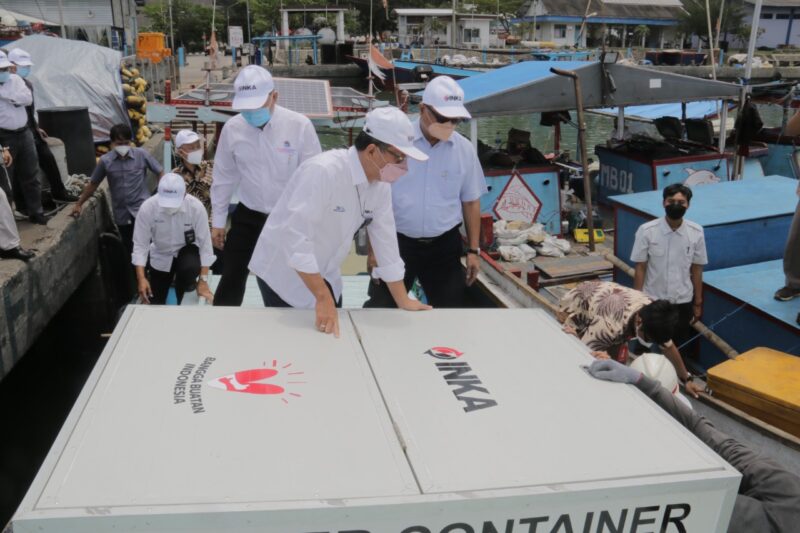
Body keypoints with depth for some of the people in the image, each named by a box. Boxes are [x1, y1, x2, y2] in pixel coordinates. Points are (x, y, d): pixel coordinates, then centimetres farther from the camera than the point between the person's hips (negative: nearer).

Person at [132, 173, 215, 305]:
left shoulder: (196, 207, -28)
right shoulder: (147, 208, -26)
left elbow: (205, 243, -21)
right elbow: (140, 244, -19)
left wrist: (203, 280, -24)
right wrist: (141, 278, -29)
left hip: (186, 250, -1)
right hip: (160, 254, 2)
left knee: (191, 268, -36)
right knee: (155, 303, 4)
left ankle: (183, 283, 1)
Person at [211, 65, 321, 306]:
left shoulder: (300, 126, -16)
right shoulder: (232, 128, -7)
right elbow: (224, 177, 4)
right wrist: (218, 221, 8)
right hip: (247, 217, 2)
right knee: (231, 281, 9)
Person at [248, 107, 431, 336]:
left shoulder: (381, 184, -6)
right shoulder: (324, 171, -29)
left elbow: (385, 239, 2)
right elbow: (295, 237, -33)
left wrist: (403, 301, 4)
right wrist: (323, 298, -33)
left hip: (323, 275, 7)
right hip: (283, 271, -7)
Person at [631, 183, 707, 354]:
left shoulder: (696, 232, -6)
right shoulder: (646, 231, -12)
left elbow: (696, 269, 2)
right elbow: (640, 268, -6)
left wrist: (698, 303, 7)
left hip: (683, 302, 2)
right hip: (652, 301, -2)